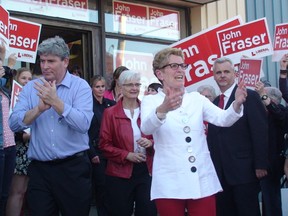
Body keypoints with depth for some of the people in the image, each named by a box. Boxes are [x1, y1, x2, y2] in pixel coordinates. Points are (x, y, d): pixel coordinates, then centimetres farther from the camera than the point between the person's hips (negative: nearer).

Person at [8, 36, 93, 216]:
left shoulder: (80, 86, -4)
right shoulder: (31, 87, 6)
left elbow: (83, 124, -18)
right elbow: (14, 124, -4)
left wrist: (55, 102, -23)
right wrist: (39, 108, -18)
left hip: (74, 167, -2)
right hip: (39, 169, 2)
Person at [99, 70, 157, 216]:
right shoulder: (110, 113, -2)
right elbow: (104, 145, -2)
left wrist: (150, 143, -11)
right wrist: (127, 155, -14)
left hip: (147, 170, 2)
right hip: (120, 174, -2)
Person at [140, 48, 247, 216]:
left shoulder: (197, 98, 9)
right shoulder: (151, 101, 0)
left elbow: (223, 119, -4)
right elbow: (146, 128, -20)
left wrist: (237, 104, -25)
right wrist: (162, 109, -41)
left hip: (202, 181, 3)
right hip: (169, 184, -2)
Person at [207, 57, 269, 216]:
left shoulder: (249, 97, -4)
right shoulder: (215, 102, 15)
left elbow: (261, 133, -9)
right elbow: (213, 136, 13)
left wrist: (261, 165, -14)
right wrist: (212, 166, 8)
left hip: (243, 170, -6)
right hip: (221, 172, 6)